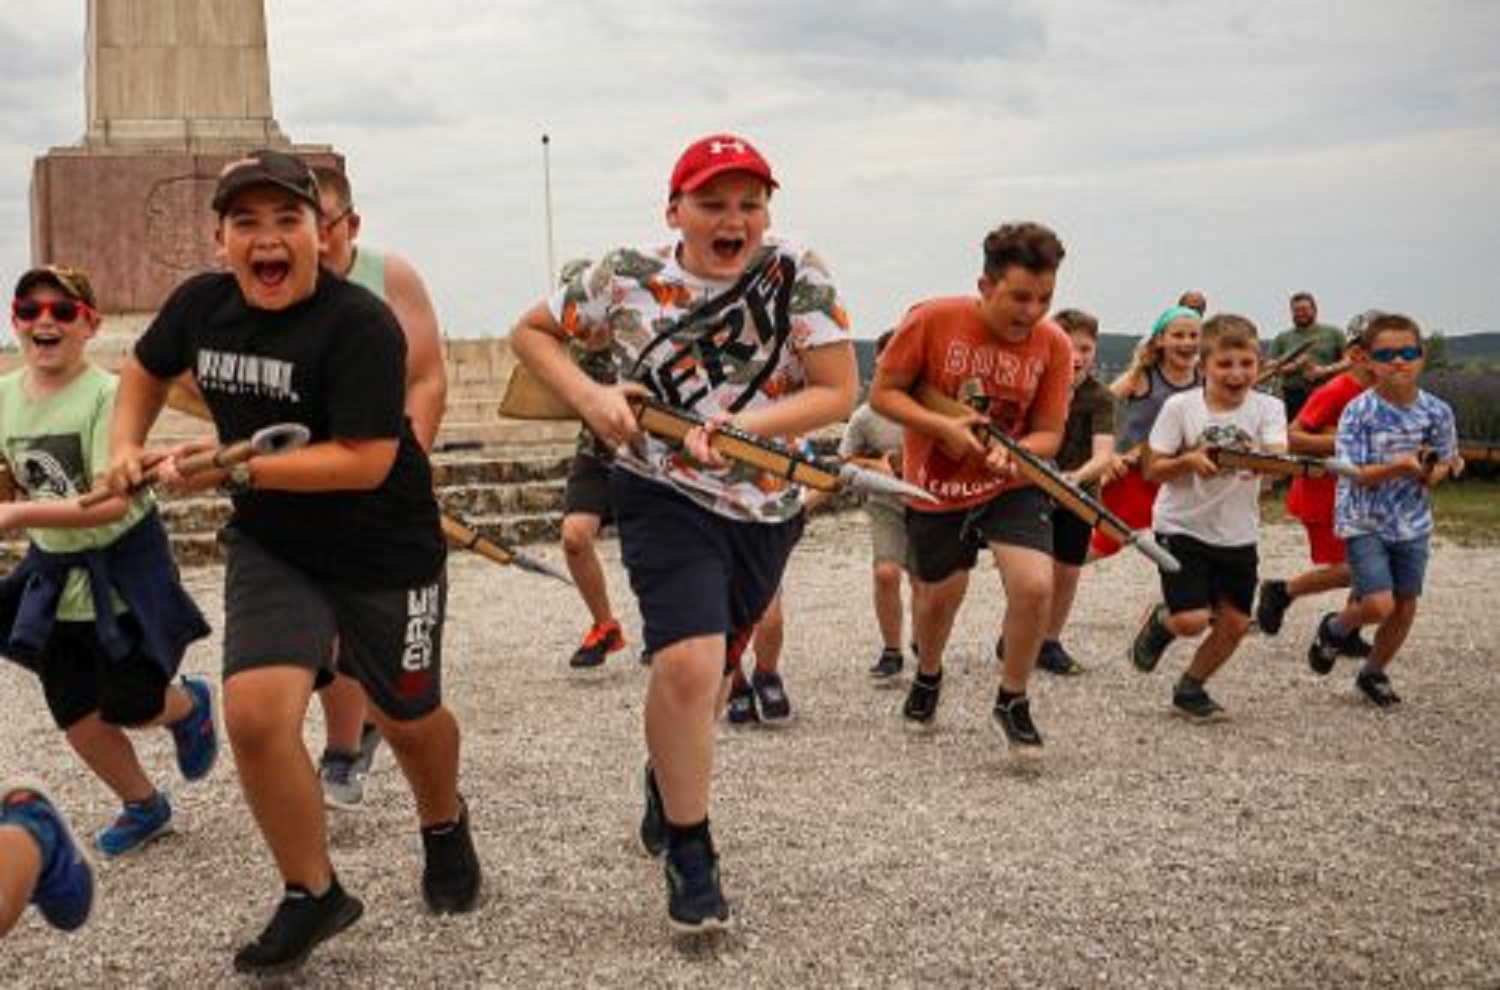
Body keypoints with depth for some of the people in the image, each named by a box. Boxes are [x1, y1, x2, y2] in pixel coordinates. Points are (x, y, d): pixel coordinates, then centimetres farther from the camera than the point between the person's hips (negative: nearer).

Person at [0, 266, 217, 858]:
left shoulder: (106, 393, -20)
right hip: (54, 570, 6)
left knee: (129, 706, -3)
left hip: (124, 566, -6)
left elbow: (112, 502, -28)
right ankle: (143, 807, 34)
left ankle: (190, 704, 34)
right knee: (76, 718, 9)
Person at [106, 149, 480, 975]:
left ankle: (444, 826, 50)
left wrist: (232, 469, -28)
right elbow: (146, 370, 17)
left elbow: (364, 461, -29)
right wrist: (125, 445, 0)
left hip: (383, 553, -4)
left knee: (407, 718, 14)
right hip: (270, 546, 4)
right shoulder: (201, 304, -5)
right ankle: (313, 894, 8)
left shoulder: (359, 325, -24)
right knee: (255, 714, -15)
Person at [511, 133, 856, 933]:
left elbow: (838, 392, -12)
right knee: (688, 663, -21)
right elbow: (532, 332, 4)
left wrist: (743, 426, -26)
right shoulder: (628, 278, -8)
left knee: (709, 670, 18)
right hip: (666, 497, -2)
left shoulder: (797, 277, -8)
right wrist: (589, 397, -14)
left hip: (767, 506, 3)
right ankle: (688, 850, -1)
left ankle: (667, 777, 51)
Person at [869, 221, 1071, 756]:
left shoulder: (1053, 344, -12)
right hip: (936, 486, 0)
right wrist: (944, 426, -25)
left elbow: (1048, 432, -6)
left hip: (1013, 486, 1)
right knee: (940, 595, 13)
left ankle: (1013, 700, 8)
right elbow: (882, 393, -11)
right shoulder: (932, 320, -18)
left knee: (1035, 586, -18)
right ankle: (927, 676, 49)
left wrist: (1015, 453, -28)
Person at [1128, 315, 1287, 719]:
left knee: (1235, 623, 5)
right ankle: (1158, 621, 23)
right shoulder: (1180, 406, -10)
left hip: (1237, 534, 3)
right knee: (1192, 620, -14)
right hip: (1182, 526, -3)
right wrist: (1189, 461, -26)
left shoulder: (1267, 408, -6)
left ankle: (1190, 689, 28)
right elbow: (1153, 471, -7)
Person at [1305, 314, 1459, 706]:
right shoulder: (1359, 412, -15)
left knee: (1405, 606, 10)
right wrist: (1398, 467, -32)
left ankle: (1373, 673, 34)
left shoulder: (1437, 412, -4)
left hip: (1412, 523, 4)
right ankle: (1335, 628, 20)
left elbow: (1448, 461, 9)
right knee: (1379, 604, -14)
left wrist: (1432, 473, -13)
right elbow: (1355, 474, -16)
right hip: (1364, 523, -4)